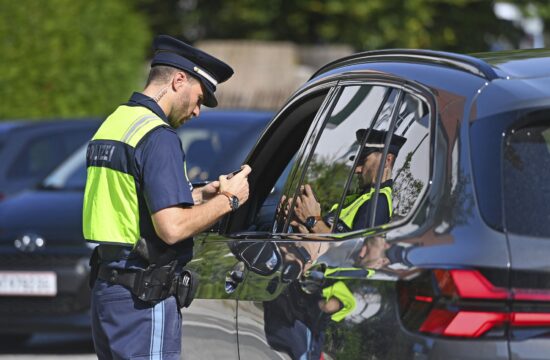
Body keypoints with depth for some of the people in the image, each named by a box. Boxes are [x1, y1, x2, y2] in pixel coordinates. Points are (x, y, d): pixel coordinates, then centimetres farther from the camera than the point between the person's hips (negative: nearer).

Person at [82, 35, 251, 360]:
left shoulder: (113, 123, 15)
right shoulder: (159, 136, -15)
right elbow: (172, 228, -22)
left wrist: (196, 196, 17)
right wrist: (228, 200, -8)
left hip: (107, 285, 9)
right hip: (145, 297, -9)